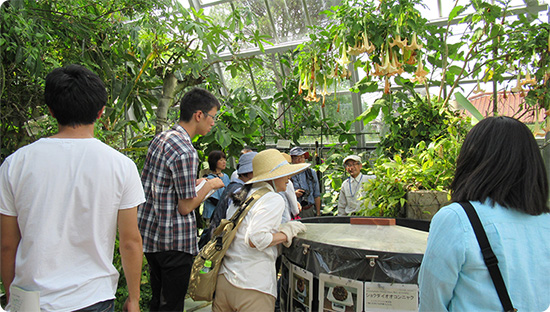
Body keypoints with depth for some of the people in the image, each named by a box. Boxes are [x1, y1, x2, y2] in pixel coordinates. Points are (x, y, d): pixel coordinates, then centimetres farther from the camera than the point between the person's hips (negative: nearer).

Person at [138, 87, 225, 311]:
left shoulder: (159, 138, 7)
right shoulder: (185, 152, -21)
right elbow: (185, 207, -18)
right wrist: (210, 185, -3)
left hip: (149, 234, 9)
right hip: (174, 242, -9)